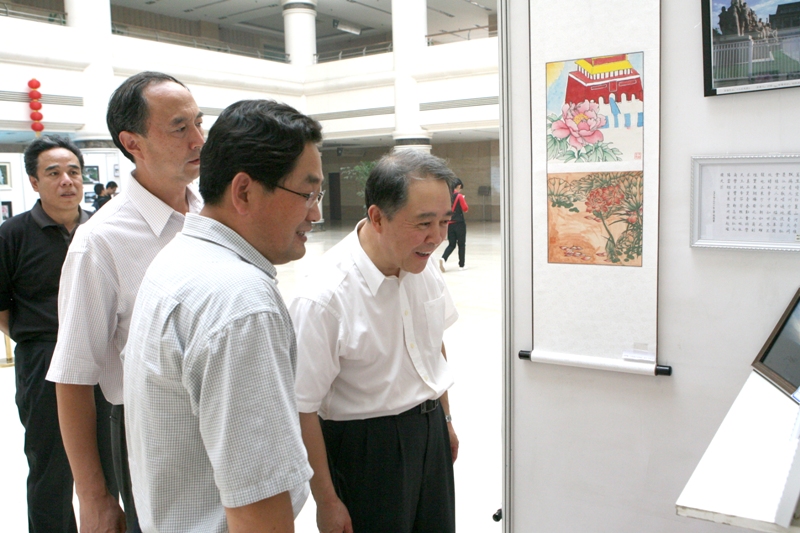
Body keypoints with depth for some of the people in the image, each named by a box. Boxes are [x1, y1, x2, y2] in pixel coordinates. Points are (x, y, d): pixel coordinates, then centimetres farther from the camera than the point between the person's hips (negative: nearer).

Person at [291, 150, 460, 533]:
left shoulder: (424, 266, -5)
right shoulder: (323, 298, -26)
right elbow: (302, 410, -20)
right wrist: (326, 501, -13)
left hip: (430, 432, 7)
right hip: (365, 448, -6)